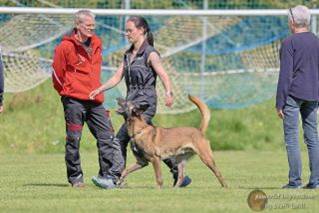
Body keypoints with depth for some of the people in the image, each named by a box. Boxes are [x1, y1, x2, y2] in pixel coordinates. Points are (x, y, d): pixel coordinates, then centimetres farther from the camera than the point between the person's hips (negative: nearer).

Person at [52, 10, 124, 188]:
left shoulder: (97, 44, 11)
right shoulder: (66, 47, -9)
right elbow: (58, 74, -3)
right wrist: (67, 93, 7)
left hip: (95, 100, 6)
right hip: (74, 100, -6)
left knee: (107, 137, 1)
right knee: (74, 140, 1)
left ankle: (109, 176, 5)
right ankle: (75, 177, 10)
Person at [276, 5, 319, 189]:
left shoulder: (289, 43, -9)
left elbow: (285, 74, -13)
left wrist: (280, 103, -10)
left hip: (293, 94, -6)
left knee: (291, 138, -3)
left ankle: (295, 180, -7)